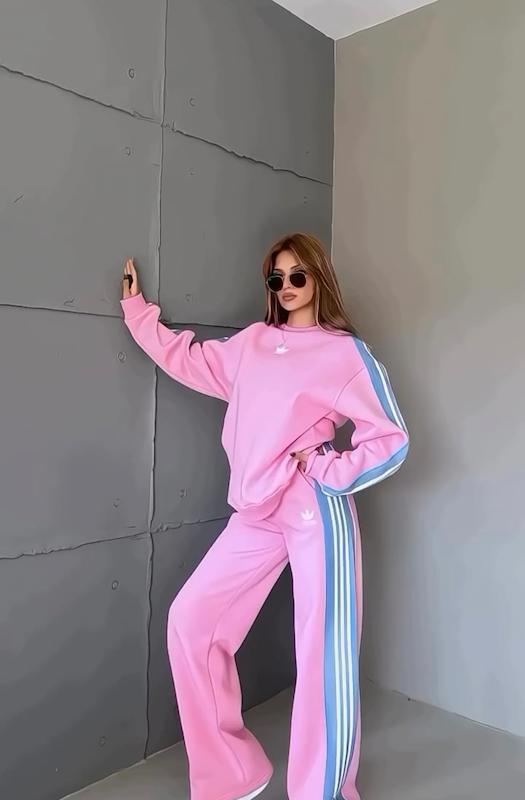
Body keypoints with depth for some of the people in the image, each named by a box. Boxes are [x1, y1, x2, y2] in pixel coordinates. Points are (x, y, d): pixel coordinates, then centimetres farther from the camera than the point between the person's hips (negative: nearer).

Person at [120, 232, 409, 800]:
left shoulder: (346, 351, -3)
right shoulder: (251, 342, 11)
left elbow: (392, 440, -5)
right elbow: (186, 359, 20)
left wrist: (322, 469, -11)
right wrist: (136, 307, 23)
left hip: (316, 513, -5)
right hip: (257, 515, 6)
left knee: (323, 653, 2)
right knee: (191, 619, 5)